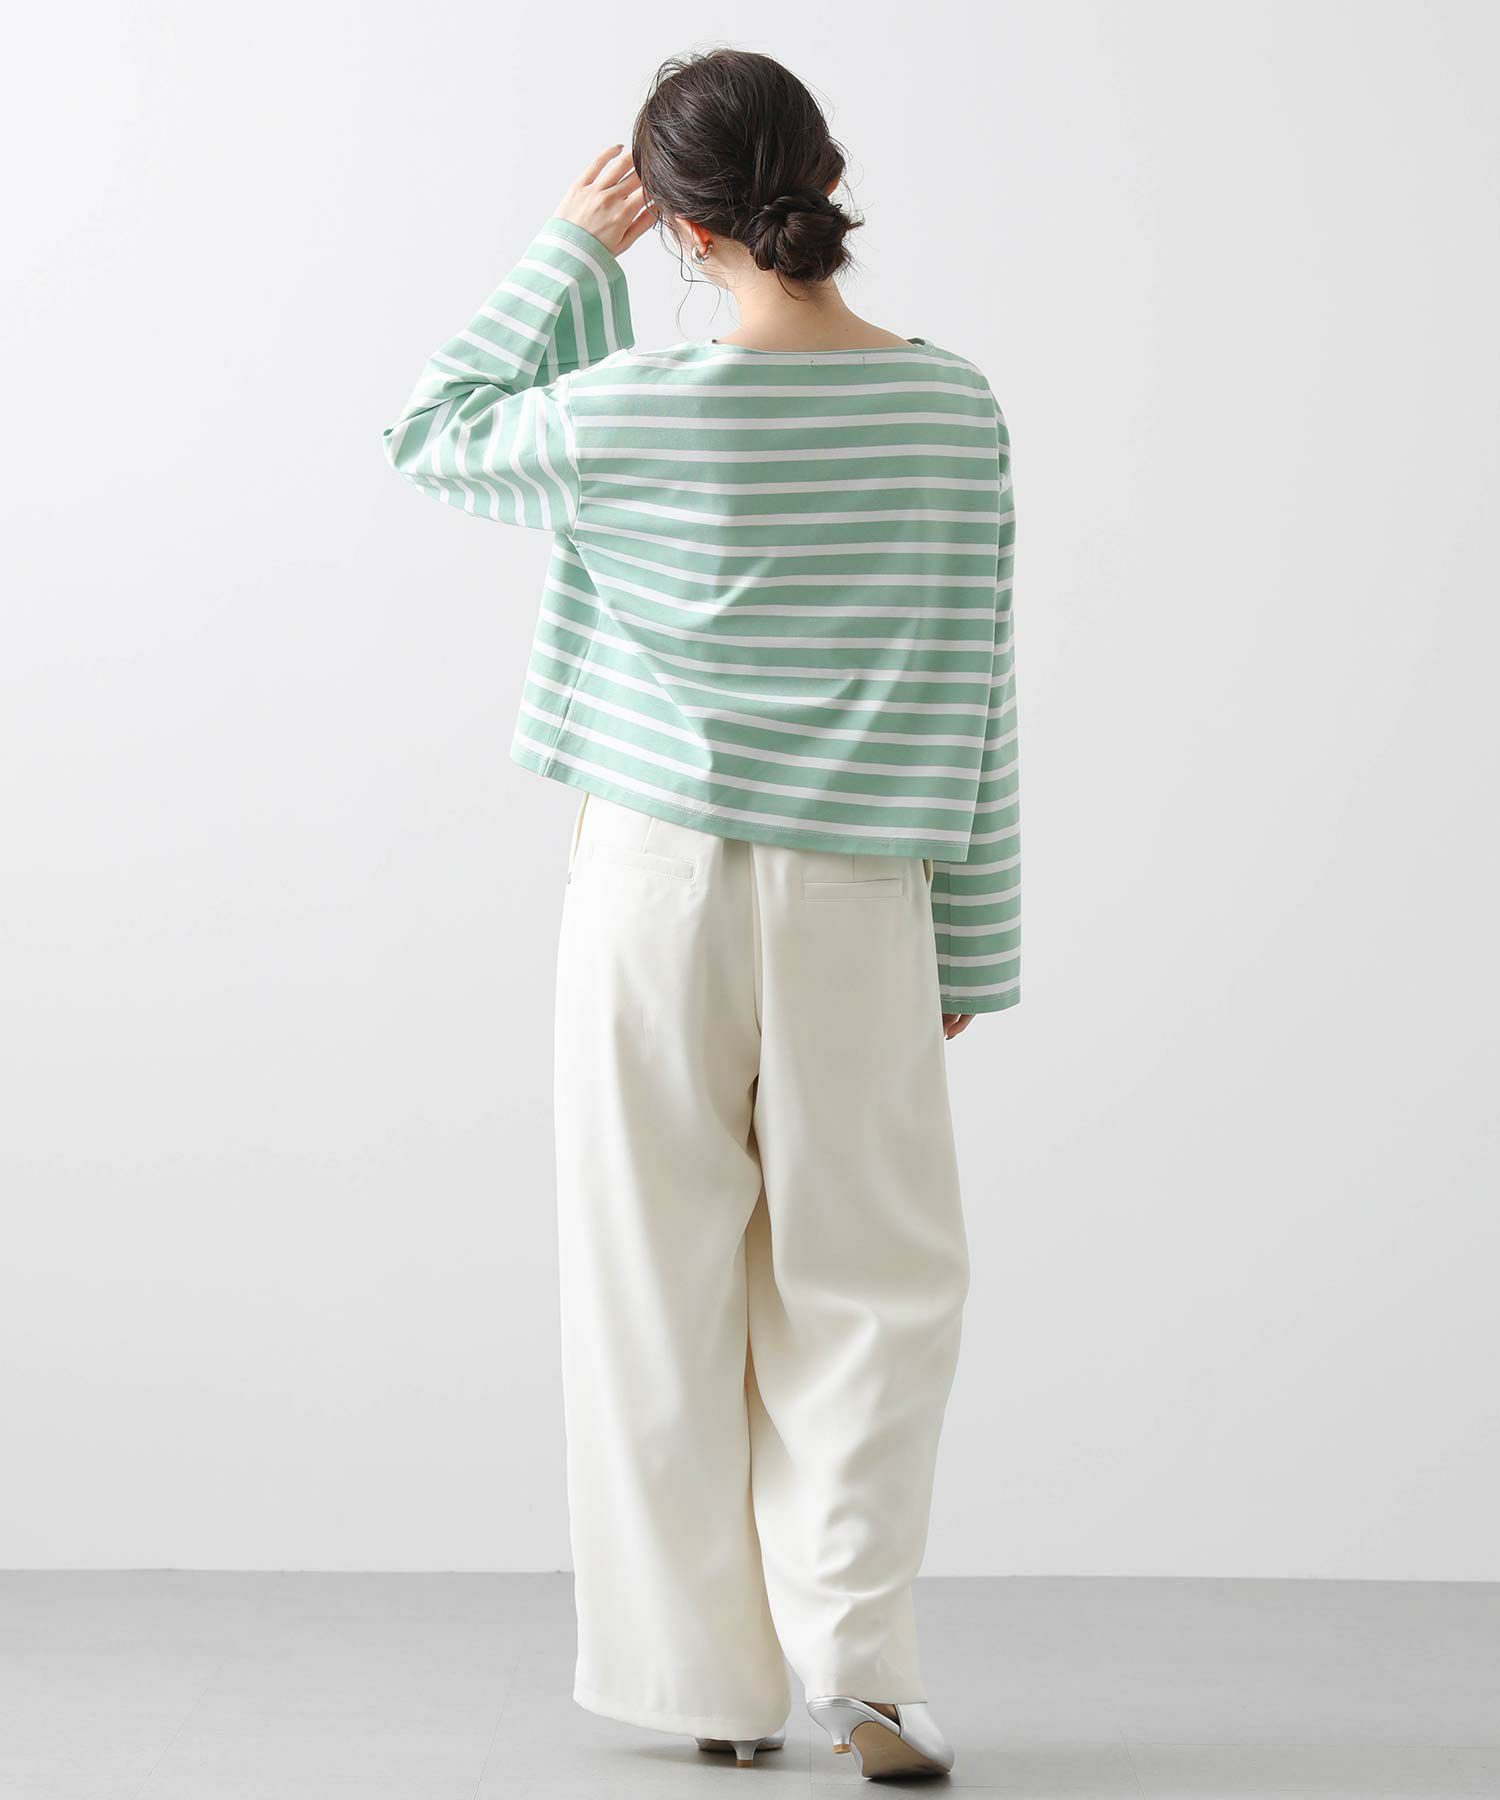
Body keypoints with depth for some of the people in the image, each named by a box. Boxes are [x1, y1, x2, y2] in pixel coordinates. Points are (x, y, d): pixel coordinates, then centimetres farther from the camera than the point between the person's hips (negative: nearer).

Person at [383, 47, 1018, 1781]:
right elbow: (971, 700, 0)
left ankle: (714, 1679, 15)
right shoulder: (953, 409, -4)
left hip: (655, 876, -1)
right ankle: (855, 1648, 0)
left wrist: (569, 252, 8)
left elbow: (432, 436, 9)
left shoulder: (629, 417, -11)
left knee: (666, 1282, 9)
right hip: (858, 900, 1)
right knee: (870, 1281, 12)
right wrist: (971, 943, 8)